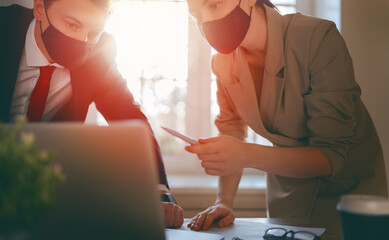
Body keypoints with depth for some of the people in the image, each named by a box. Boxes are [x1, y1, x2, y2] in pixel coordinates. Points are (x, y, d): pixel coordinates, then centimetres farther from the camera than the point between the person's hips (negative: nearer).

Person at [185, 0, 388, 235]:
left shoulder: (318, 38, -28)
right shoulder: (223, 62, -11)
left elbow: (332, 154, -31)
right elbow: (232, 129, -1)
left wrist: (248, 156, -44)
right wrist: (224, 202, -16)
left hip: (348, 187, -4)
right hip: (288, 186, 4)